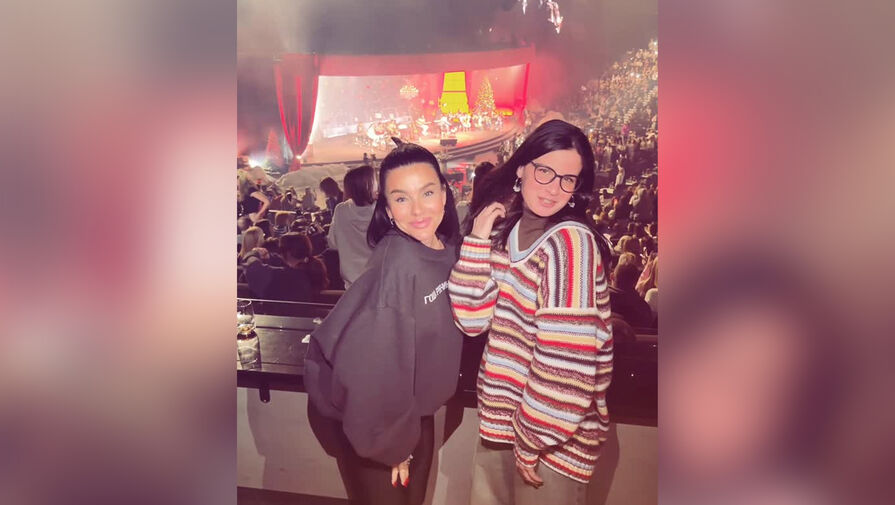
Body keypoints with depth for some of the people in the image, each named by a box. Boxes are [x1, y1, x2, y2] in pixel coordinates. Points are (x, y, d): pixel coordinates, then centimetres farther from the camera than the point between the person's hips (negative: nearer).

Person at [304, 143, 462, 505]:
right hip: (371, 415, -7)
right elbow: (378, 359, -28)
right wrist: (392, 441, -20)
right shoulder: (397, 261, -29)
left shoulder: (447, 248, -6)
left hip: (417, 408, 7)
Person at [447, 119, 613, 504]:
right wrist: (477, 241, -11)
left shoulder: (571, 242, -19)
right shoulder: (504, 233, 3)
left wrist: (532, 441, -16)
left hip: (554, 429, -7)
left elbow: (567, 357, -22)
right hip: (502, 416, 7)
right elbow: (474, 320, -5)